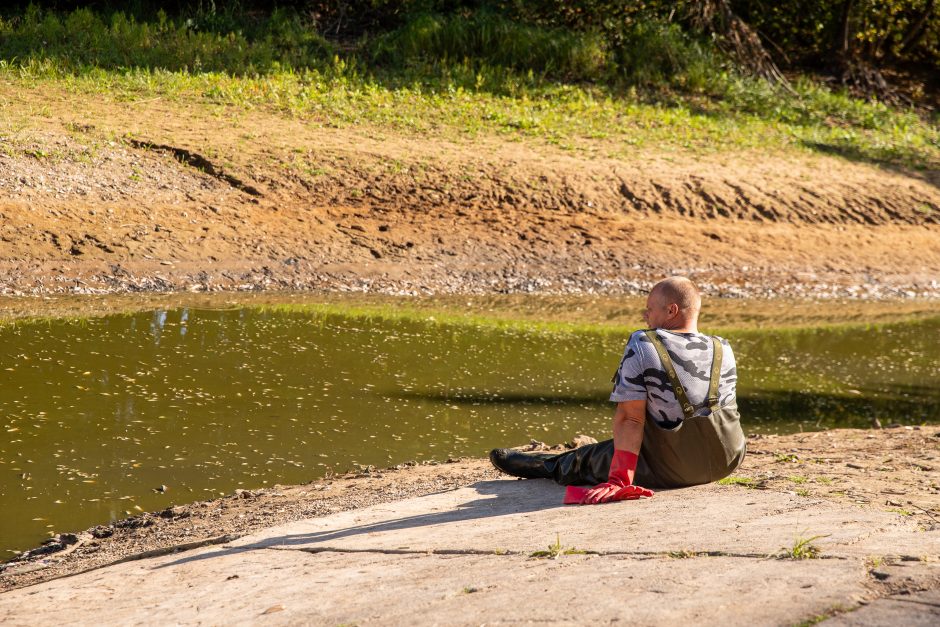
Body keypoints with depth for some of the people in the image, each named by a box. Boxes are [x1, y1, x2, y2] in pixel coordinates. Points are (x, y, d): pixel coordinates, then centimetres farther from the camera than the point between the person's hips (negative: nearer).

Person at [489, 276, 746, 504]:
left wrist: (619, 480, -18)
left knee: (593, 457, 20)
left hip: (672, 470, -4)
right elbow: (723, 406, 10)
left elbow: (630, 418, -18)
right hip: (727, 461, 5)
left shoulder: (641, 346, -15)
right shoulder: (724, 350, -3)